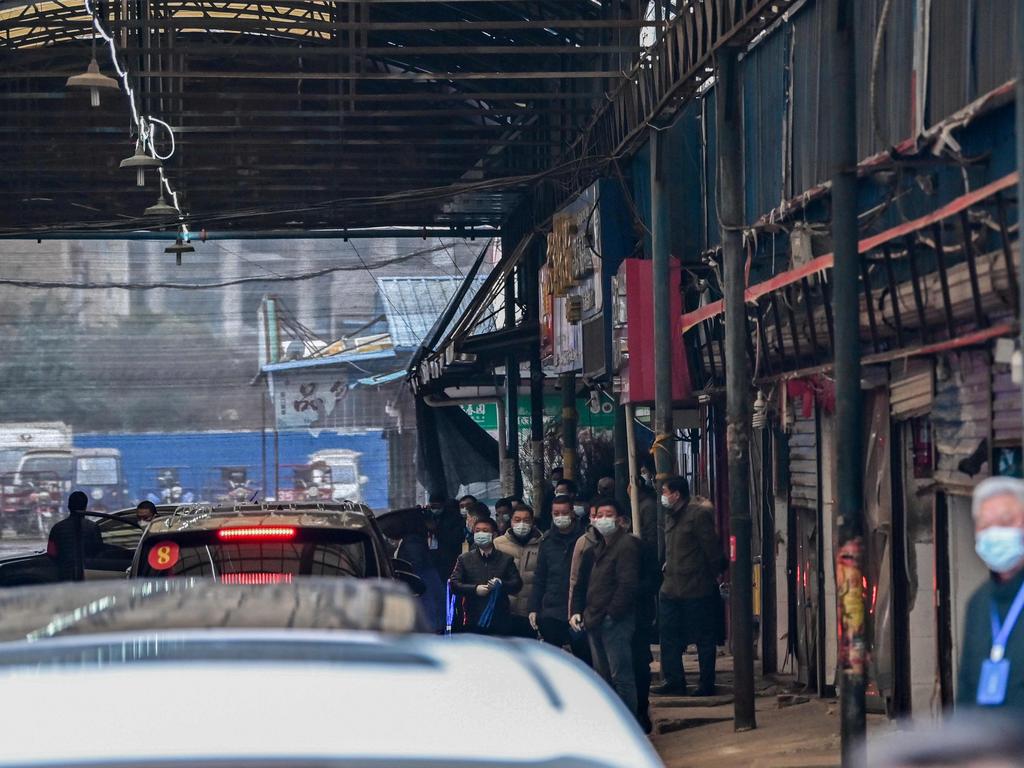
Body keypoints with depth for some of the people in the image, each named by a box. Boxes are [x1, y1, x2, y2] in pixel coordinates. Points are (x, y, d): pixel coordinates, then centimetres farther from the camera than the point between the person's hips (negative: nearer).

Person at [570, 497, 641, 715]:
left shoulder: (627, 545, -8)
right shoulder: (596, 550, 20)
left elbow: (627, 585, -17)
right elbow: (582, 585, 23)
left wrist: (612, 613, -18)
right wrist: (576, 611, 9)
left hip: (615, 621, -9)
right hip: (595, 622, 9)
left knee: (621, 675, -9)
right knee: (603, 676, 14)